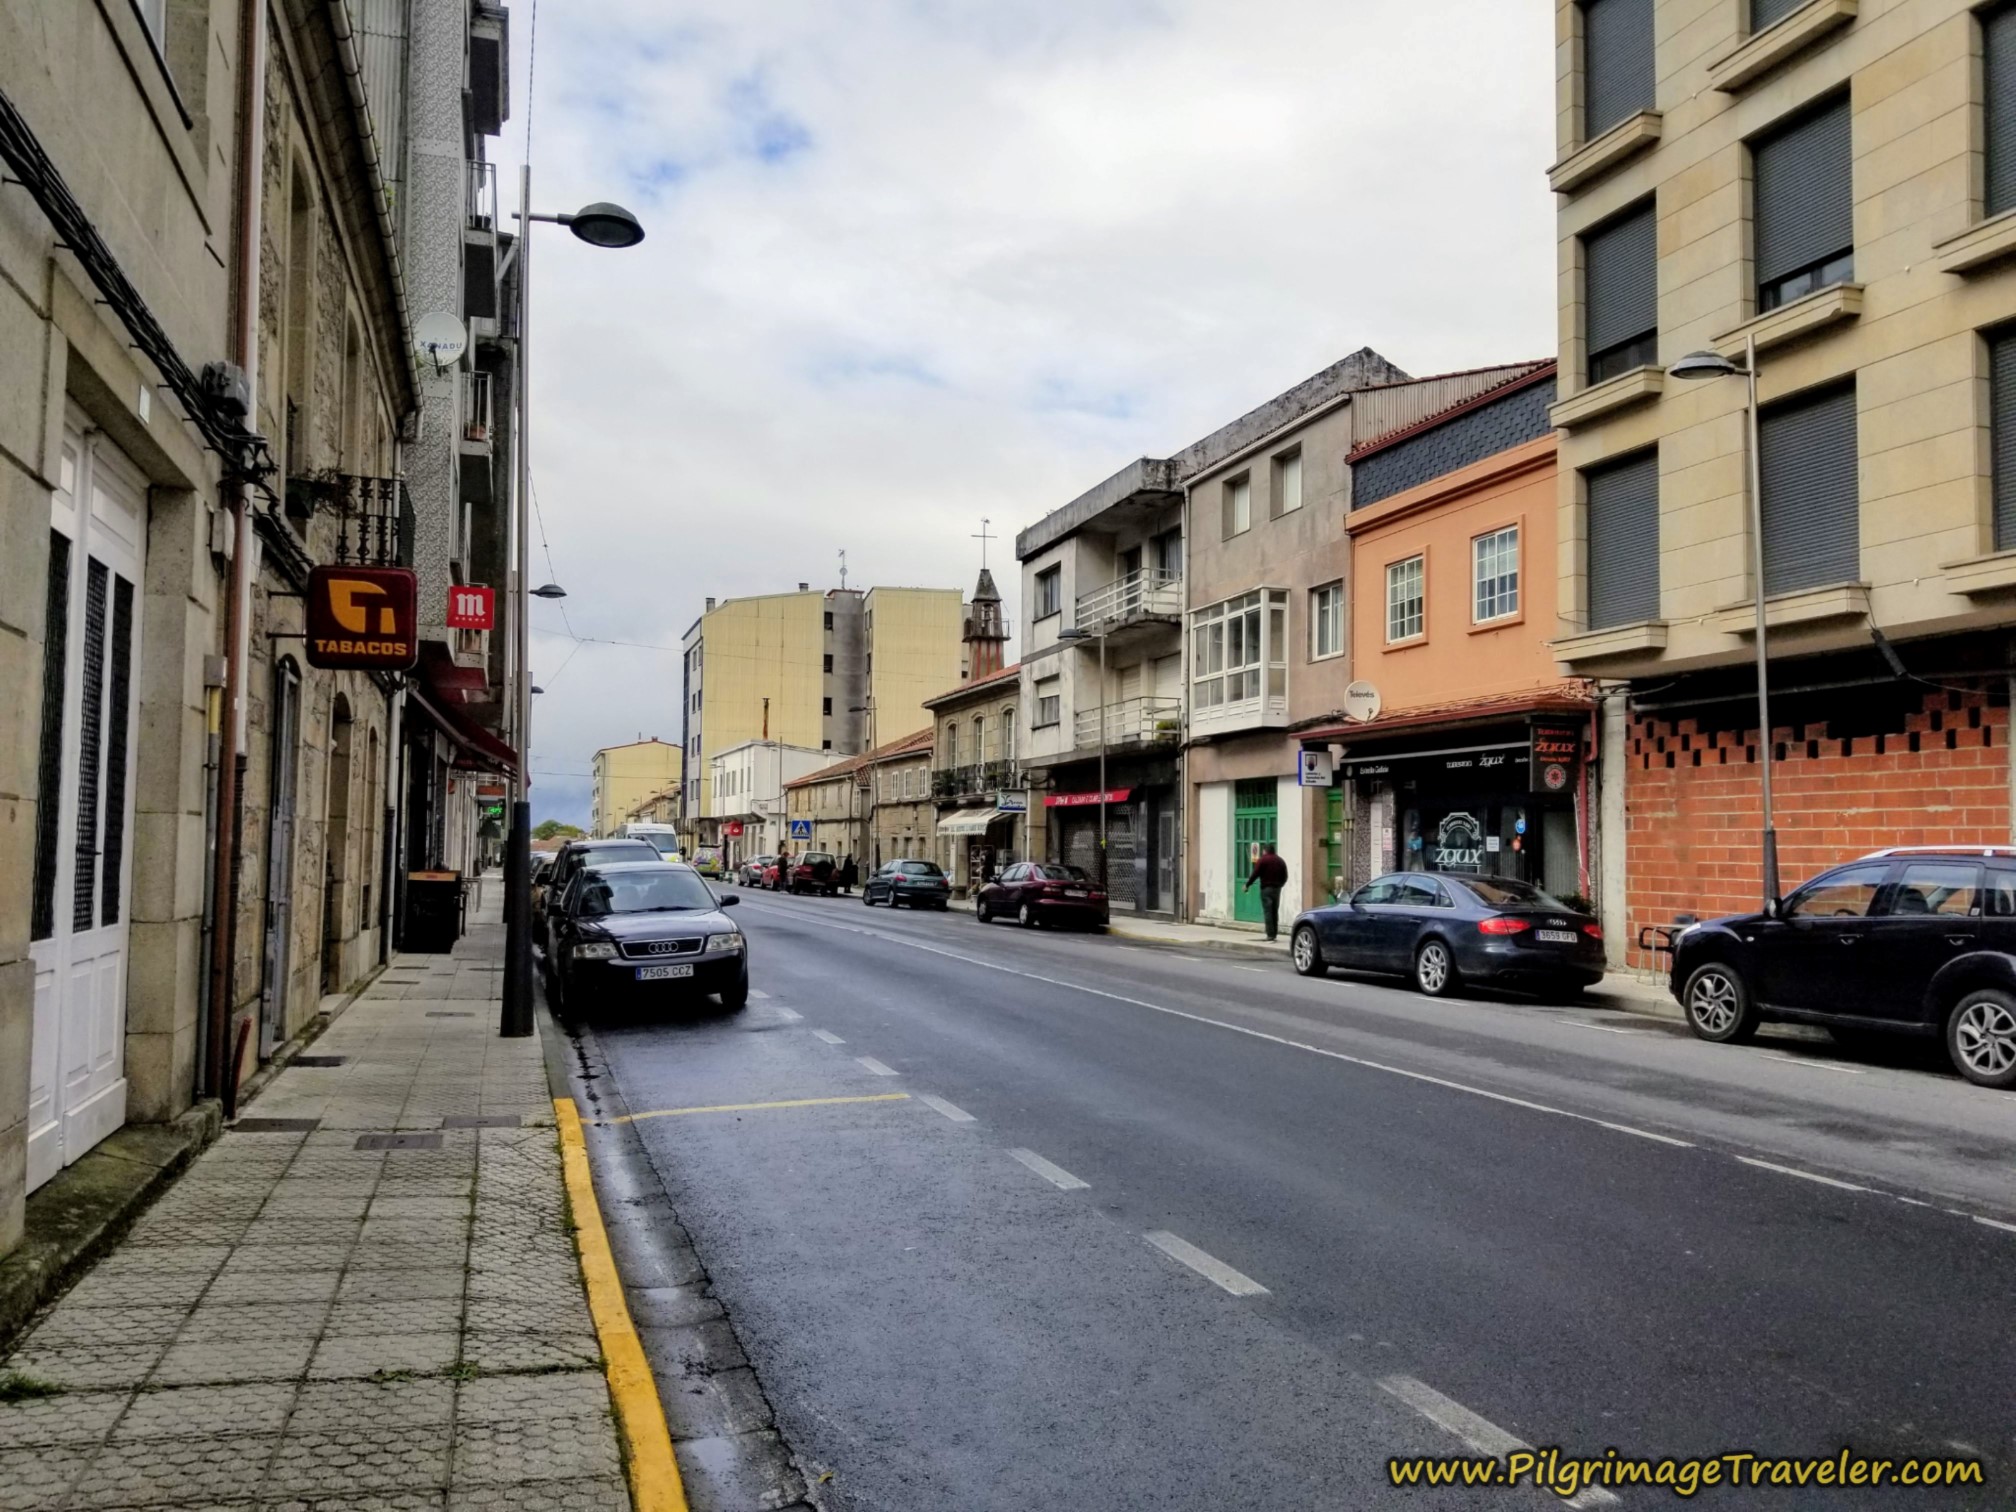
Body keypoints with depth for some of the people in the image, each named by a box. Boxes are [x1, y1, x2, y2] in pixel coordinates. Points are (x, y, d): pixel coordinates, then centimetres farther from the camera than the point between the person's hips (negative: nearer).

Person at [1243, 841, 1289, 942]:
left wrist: (1247, 885, -2)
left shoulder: (1262, 860, -7)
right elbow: (1285, 876, 13)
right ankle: (1274, 933, 13)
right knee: (1275, 912, 12)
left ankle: (1270, 934, -9)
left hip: (1266, 888, -6)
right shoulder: (1280, 861, 11)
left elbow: (1255, 874, -11)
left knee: (1268, 911, -5)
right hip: (1277, 889, 6)